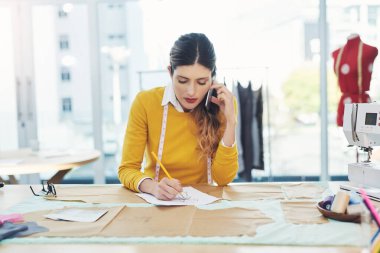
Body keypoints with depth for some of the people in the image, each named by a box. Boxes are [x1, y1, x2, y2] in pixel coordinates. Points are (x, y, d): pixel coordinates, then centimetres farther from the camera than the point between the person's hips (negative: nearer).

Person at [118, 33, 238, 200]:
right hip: (156, 203, 1)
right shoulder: (145, 103, -12)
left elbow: (223, 178, -9)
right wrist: (153, 187, -29)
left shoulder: (223, 105, -9)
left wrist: (230, 122, -19)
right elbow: (127, 169, -9)